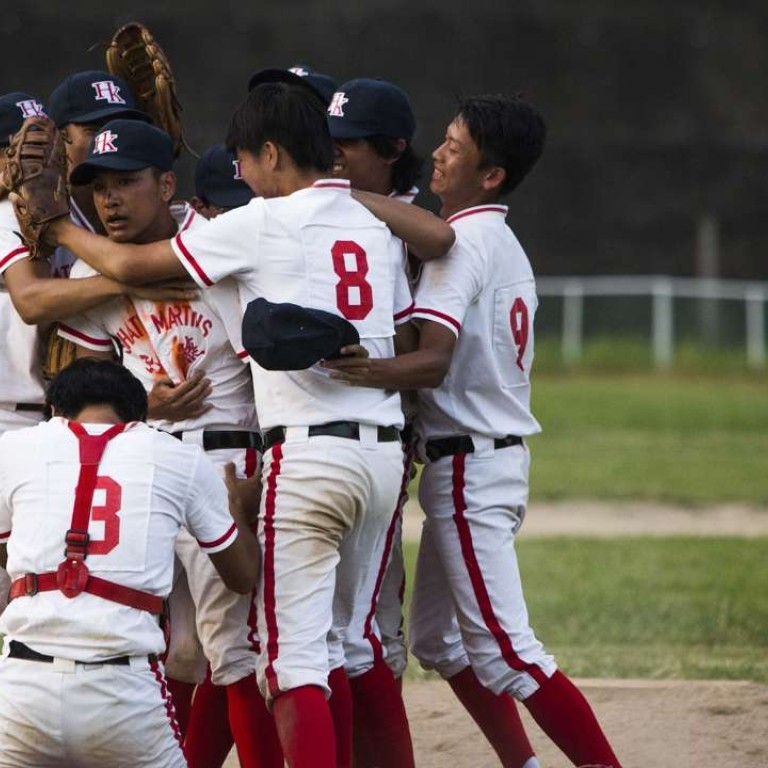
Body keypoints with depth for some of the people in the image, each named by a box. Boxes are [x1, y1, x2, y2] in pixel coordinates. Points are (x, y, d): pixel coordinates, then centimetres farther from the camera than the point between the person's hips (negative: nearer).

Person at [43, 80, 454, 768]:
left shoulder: (263, 223, -5)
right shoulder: (376, 223, 14)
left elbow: (130, 265, -1)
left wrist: (59, 228, 16)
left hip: (308, 451, -7)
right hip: (385, 452, 7)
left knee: (293, 659, -7)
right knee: (332, 645, 17)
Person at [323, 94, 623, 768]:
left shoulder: (463, 242, -16)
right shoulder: (504, 243, 15)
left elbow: (435, 359, -30)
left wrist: (375, 371, -46)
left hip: (469, 466, -10)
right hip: (500, 454, 10)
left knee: (504, 650, -11)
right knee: (439, 638, 17)